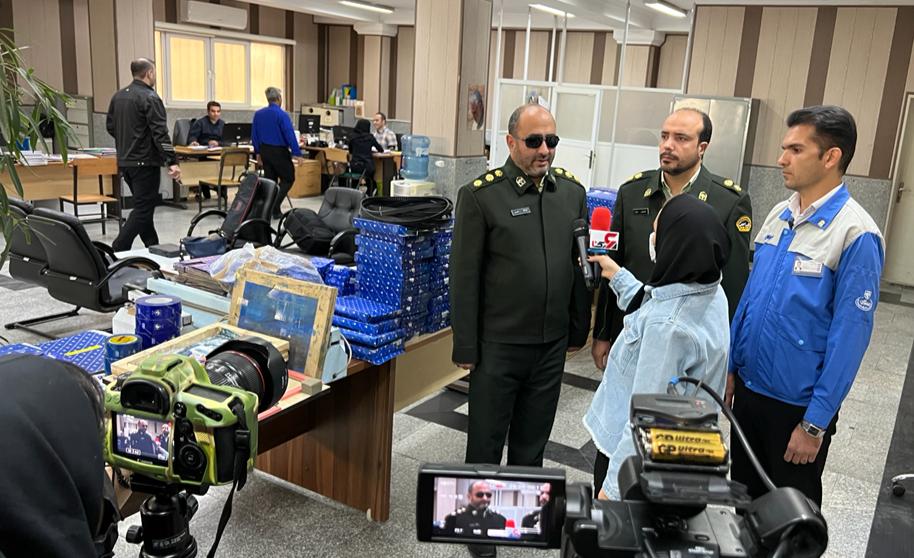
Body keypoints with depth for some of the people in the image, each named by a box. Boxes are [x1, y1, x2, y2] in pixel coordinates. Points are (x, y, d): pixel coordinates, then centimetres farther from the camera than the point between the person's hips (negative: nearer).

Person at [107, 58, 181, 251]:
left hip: (125, 161, 9)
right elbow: (160, 133, -21)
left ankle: (153, 248, 22)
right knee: (143, 208, -5)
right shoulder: (149, 98, -14)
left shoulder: (118, 96, 11)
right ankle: (117, 251, -11)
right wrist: (172, 162, -22)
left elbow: (110, 127, 18)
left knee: (144, 205, 17)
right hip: (145, 162, -9)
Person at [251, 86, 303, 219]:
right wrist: (297, 153, -15)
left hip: (265, 151, 6)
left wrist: (258, 152, 18)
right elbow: (290, 135, -18)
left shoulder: (258, 114, 4)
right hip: (279, 152, -6)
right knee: (288, 179, 3)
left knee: (270, 180, 12)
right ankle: (274, 206, -11)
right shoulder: (282, 115, -15)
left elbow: (254, 135, 10)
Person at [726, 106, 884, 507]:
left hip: (797, 404, -6)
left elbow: (849, 336, -18)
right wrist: (730, 366, 9)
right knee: (742, 495, 22)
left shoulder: (856, 234, -18)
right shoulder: (778, 216, 2)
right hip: (747, 386, 6)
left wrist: (815, 423, -15)